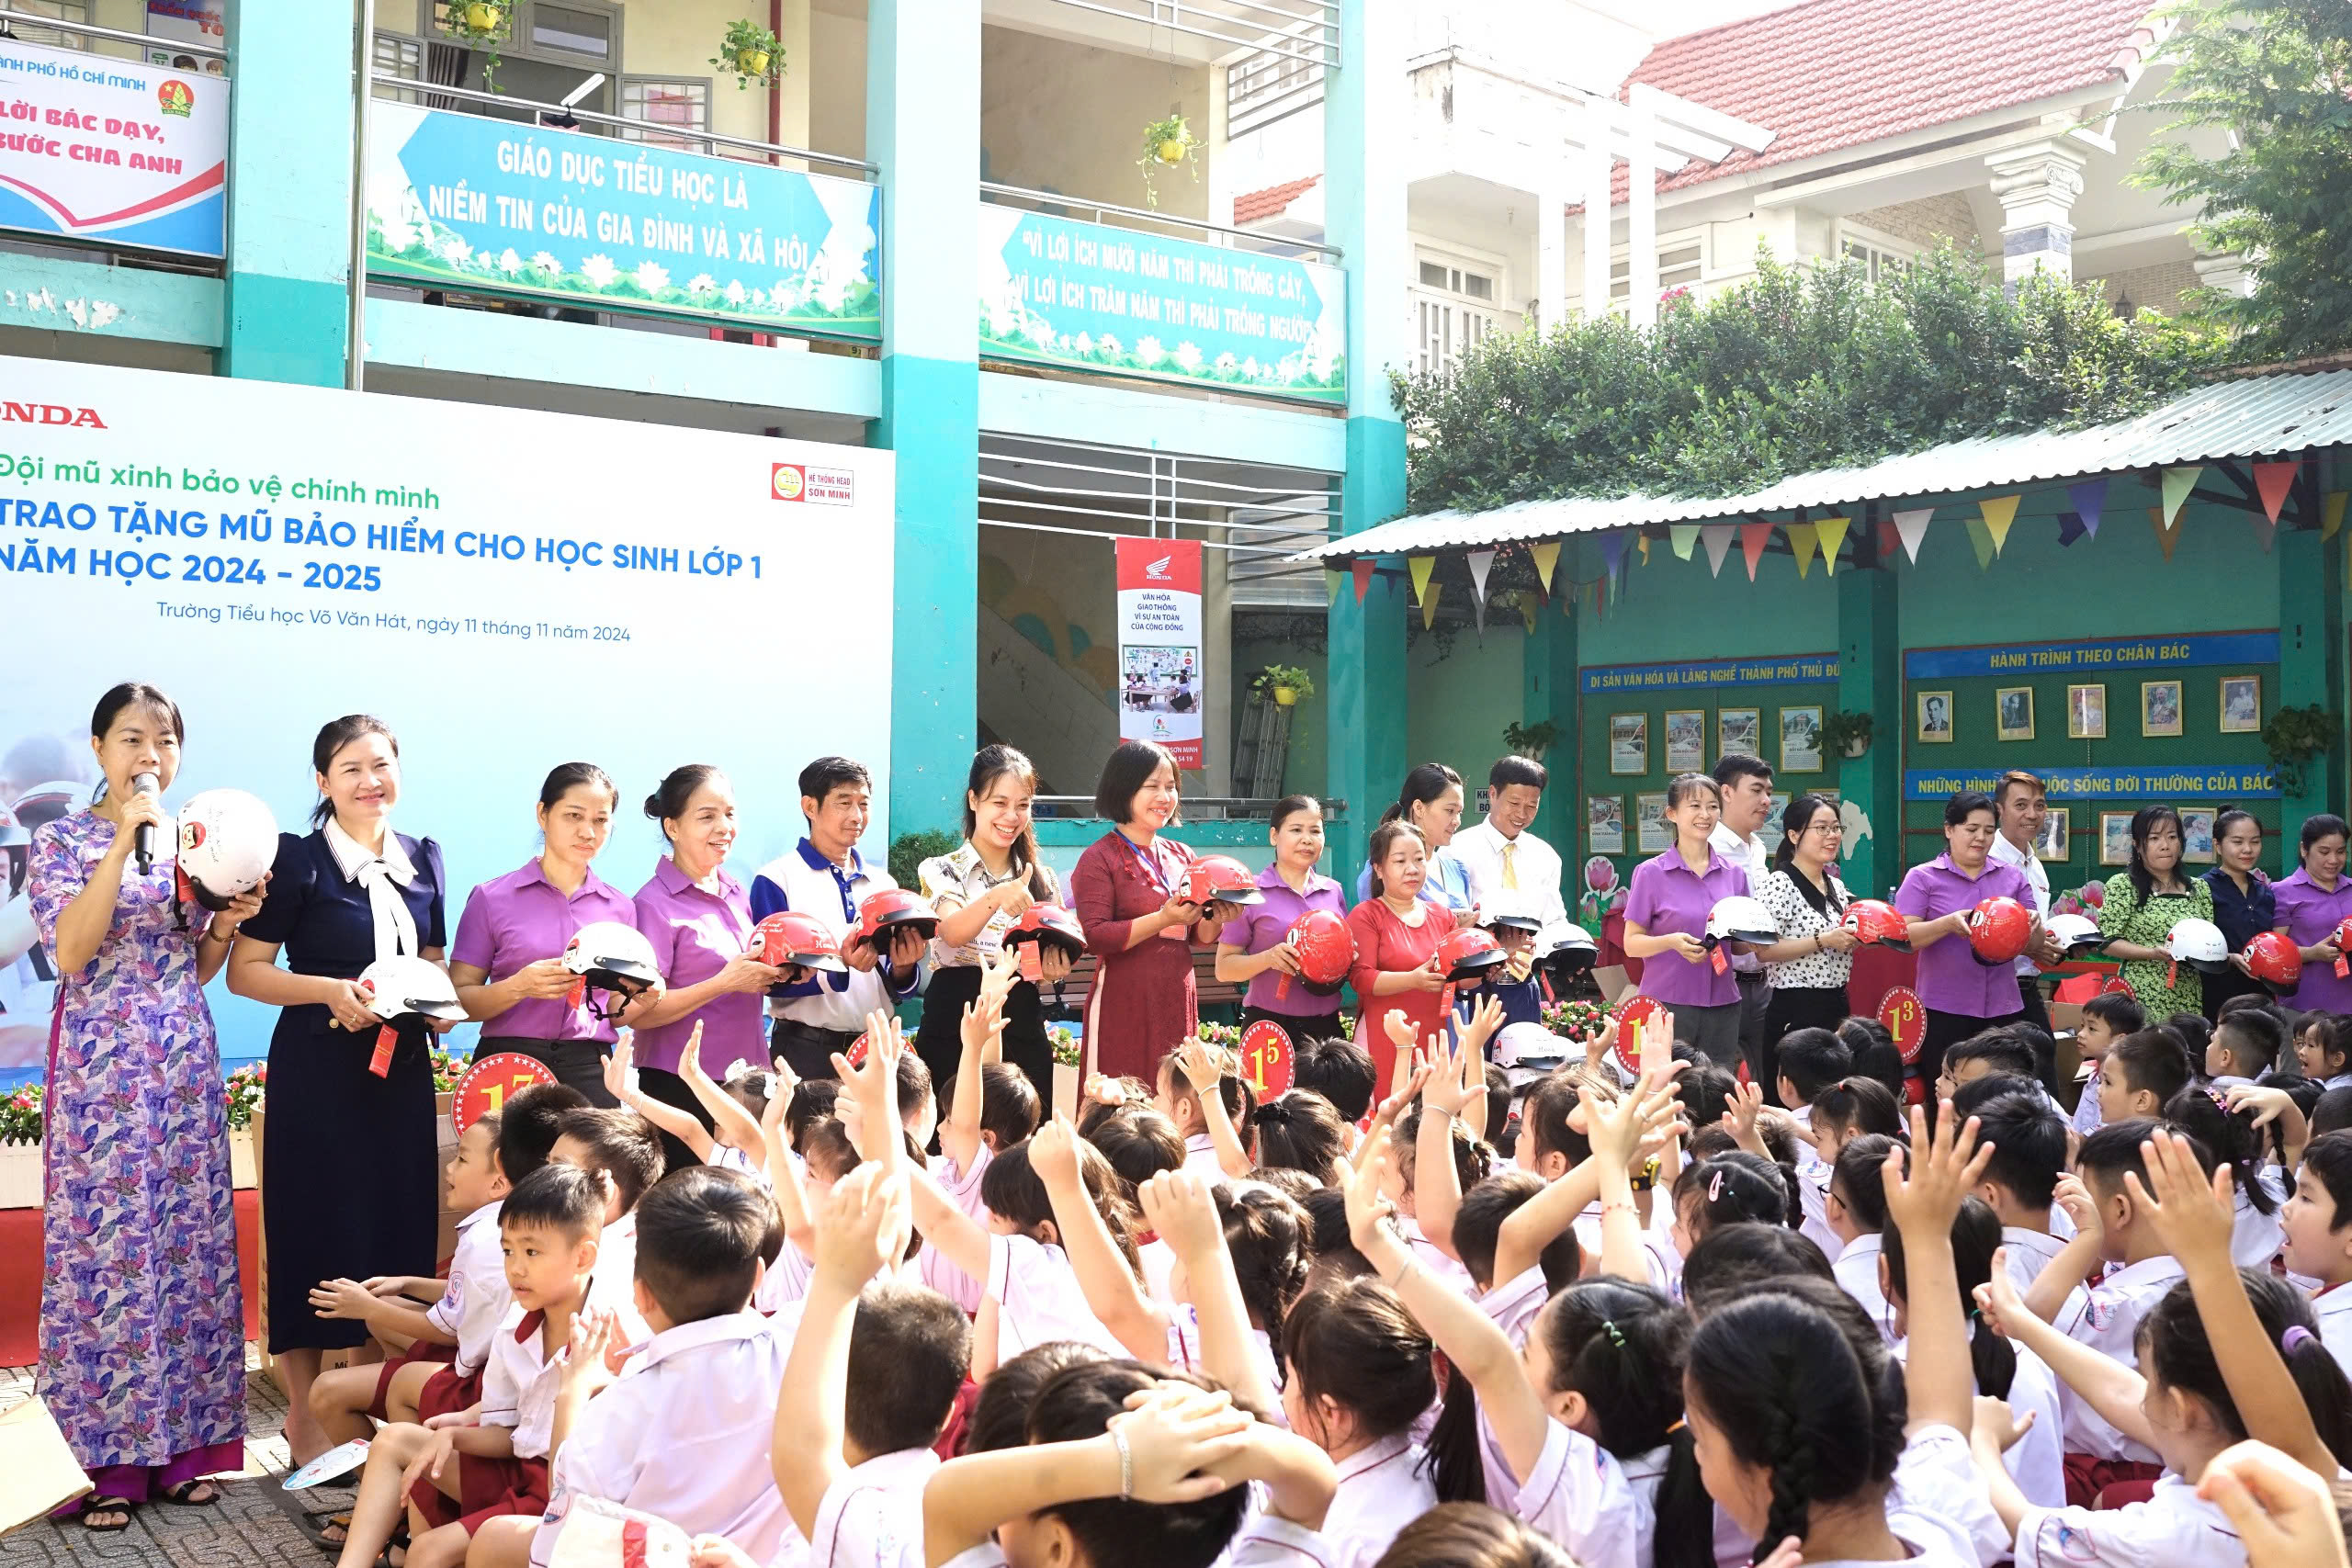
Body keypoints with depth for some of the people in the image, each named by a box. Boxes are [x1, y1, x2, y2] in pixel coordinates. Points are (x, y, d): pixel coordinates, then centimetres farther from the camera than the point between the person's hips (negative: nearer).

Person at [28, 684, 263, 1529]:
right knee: (104, 1244, -3)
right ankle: (103, 1461, 7)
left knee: (190, 1241, 5)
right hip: (101, 1068, -4)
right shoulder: (63, 840, -1)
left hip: (187, 1064, 5)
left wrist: (227, 923, -4)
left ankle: (178, 1443, 15)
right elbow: (70, 952, -15)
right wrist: (125, 839, -19)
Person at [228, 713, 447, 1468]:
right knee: (317, 1229, -1)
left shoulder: (422, 859, 10)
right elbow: (245, 971, -6)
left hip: (402, 1065, 5)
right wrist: (332, 991, -19)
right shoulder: (299, 860, -4)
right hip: (318, 1067, -5)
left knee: (400, 1224, 5)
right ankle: (306, 1415, 10)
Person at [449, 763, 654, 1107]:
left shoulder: (620, 907, 12)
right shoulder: (492, 898, 2)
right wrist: (519, 987, -18)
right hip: (510, 1063, -2)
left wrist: (643, 999, -3)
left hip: (591, 1074, 2)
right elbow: (459, 1000, -2)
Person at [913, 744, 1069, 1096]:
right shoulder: (941, 870, 1)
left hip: (1022, 1031, 3)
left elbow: (1052, 963, 12)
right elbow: (953, 932, -19)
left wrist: (1056, 969, -12)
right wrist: (996, 897, -37)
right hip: (954, 1030, -3)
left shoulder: (1042, 880, 11)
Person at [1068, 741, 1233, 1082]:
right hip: (1124, 1006, -6)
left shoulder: (1182, 856, 15)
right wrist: (1164, 919, -20)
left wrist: (1217, 919, -4)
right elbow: (1094, 937, -14)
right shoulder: (1099, 858, -4)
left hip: (1178, 1003, 6)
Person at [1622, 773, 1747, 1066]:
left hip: (1722, 1006, 4)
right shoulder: (1652, 873, -1)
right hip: (1668, 1003, -4)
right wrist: (1672, 942, -20)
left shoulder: (1733, 874, 11)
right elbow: (1631, 944, -2)